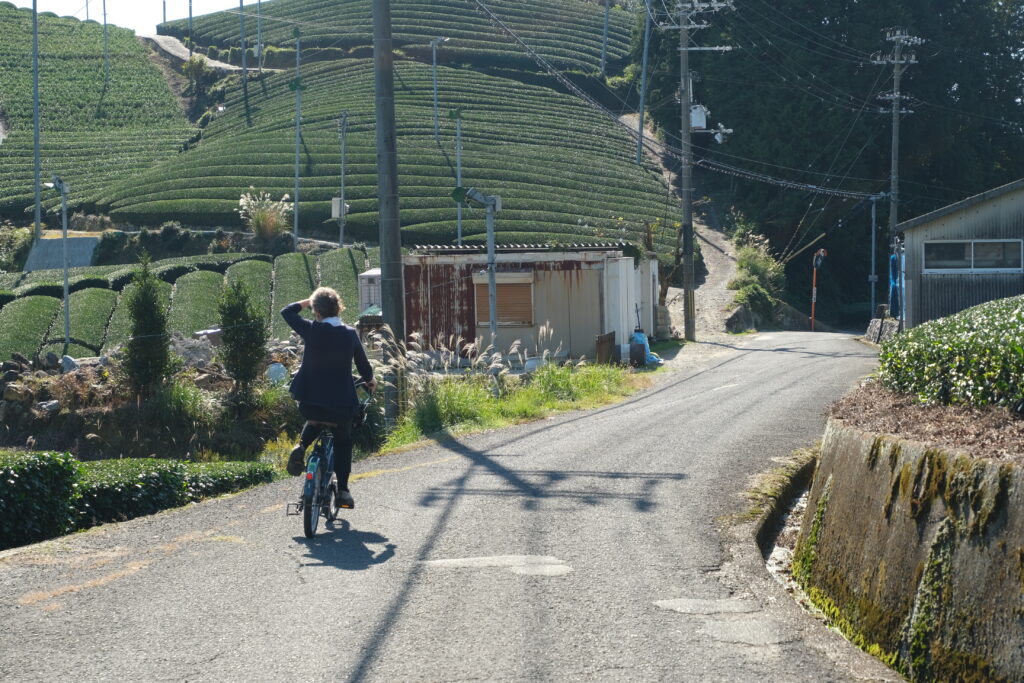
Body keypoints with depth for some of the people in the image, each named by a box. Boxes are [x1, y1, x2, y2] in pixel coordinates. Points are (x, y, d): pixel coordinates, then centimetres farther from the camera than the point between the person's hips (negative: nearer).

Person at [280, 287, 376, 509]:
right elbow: (363, 363, 9)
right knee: (343, 442, 20)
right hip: (342, 402, 0)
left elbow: (286, 312, 6)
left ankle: (301, 446, 6)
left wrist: (307, 302, 19)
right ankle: (343, 490, 13)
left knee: (314, 422, 34)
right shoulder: (350, 334, -4)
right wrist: (370, 380, 30)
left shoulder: (311, 330, -10)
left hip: (310, 400, 0)